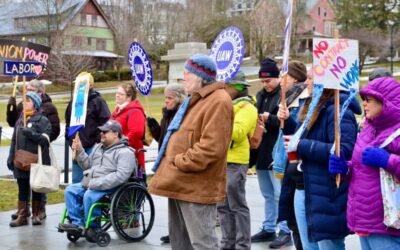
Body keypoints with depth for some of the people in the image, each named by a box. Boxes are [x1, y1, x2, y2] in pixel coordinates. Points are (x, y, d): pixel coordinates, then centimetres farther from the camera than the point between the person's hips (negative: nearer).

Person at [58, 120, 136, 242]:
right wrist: (79, 151, 8)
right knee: (70, 190, -11)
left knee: (89, 196, -31)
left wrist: (96, 184, -24)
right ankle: (77, 223, -12)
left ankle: (92, 228, -15)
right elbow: (88, 165, 25)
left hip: (109, 188, -8)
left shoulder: (125, 152, -8)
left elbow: (121, 175, -21)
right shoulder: (98, 147, 21)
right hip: (88, 184, 8)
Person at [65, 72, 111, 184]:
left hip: (92, 147, -7)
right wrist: (68, 135, 14)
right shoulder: (73, 102, 15)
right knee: (76, 180, 12)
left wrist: (98, 140, -14)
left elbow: (105, 122, -11)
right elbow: (68, 121, 28)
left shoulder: (98, 101, -6)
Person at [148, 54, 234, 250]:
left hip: (196, 186, -11)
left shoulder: (218, 101, -15)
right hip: (180, 182, 11)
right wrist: (171, 161, 12)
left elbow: (211, 147, -25)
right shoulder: (196, 99, 19)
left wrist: (180, 162, -17)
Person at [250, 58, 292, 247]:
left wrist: (270, 119, -23)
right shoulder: (261, 95, 15)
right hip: (261, 153, 8)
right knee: (268, 195, 16)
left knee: (280, 195, -3)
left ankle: (285, 230, 5)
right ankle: (268, 228, 24)